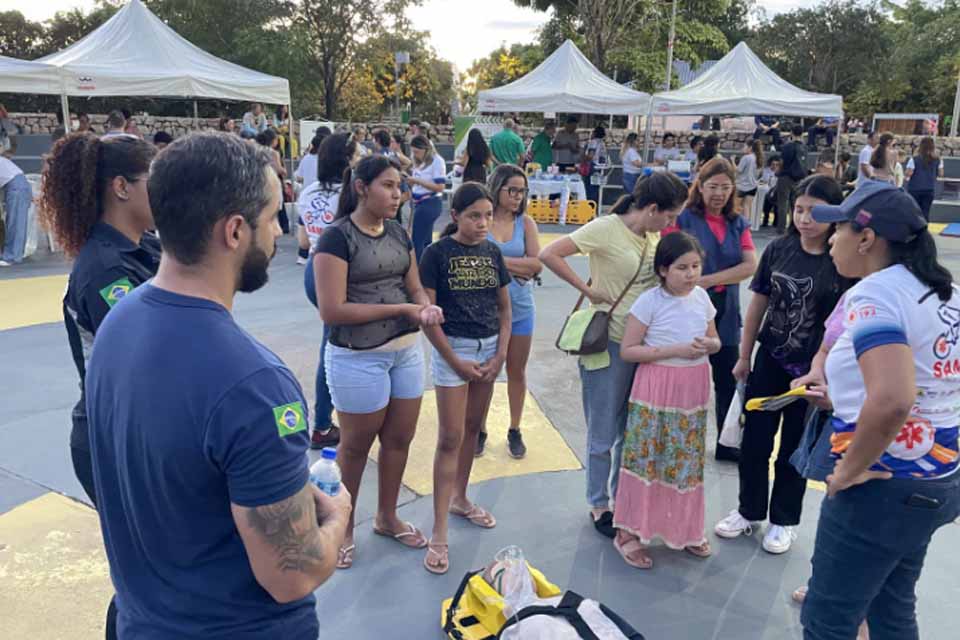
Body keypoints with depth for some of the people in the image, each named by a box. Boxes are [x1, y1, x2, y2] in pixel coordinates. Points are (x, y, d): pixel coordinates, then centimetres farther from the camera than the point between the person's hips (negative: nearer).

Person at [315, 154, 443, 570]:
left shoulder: (398, 233, 6)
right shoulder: (337, 237, -15)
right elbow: (332, 310, -21)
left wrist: (427, 306, -14)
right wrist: (401, 309, -21)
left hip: (406, 349, 7)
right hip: (358, 357, -6)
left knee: (399, 437, 16)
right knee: (357, 444, 10)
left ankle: (387, 517, 39)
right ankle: (344, 526, 34)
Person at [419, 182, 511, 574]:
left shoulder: (492, 253, 5)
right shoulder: (437, 253, -10)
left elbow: (504, 308, 10)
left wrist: (501, 354, -1)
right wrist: (456, 362, -13)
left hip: (490, 348, 5)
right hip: (452, 348, -5)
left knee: (472, 429, 15)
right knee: (451, 437, -5)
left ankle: (459, 498, 34)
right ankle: (439, 533, 1)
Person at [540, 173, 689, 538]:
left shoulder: (654, 235, 6)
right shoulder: (605, 229, -15)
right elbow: (549, 255, -21)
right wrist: (588, 290, -17)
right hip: (609, 344, -7)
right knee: (603, 435, 7)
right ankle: (599, 506, 26)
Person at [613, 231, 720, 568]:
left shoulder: (702, 297, 4)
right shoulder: (649, 302, -13)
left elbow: (714, 340, 16)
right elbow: (627, 350, -14)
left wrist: (709, 345, -8)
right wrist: (674, 350, -21)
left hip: (693, 390, 5)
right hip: (655, 391, -5)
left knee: (687, 461, 15)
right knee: (646, 459, 0)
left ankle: (685, 528, 32)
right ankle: (629, 532, 12)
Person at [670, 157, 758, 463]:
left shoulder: (738, 224, 7)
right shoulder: (683, 218, -7)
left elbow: (750, 266, -5)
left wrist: (709, 280, -16)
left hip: (725, 316, 5)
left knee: (728, 384, 14)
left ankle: (727, 444, 30)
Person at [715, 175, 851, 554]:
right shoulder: (779, 249, -4)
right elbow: (758, 303, 3)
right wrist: (744, 356, 7)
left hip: (812, 369, -3)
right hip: (769, 360, 3)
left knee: (794, 448, 13)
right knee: (754, 440, 11)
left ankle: (783, 520, 32)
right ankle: (749, 512, 31)